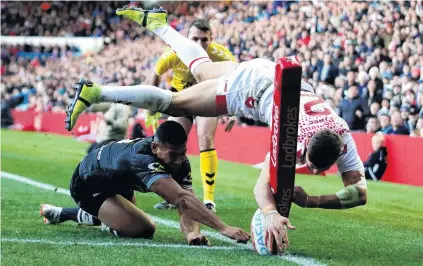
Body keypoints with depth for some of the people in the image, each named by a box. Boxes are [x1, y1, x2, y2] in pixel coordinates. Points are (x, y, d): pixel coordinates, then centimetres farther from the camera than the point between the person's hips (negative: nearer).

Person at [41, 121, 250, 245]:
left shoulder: (180, 162, -23)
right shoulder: (143, 159, -47)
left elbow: (185, 207, -29)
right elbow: (182, 199, -57)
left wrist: (192, 232, -52)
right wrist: (223, 228, -64)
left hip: (115, 180, 8)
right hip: (89, 184, -8)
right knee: (143, 229, -23)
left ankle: (63, 213, 48)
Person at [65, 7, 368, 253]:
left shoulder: (344, 138, -30)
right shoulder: (294, 139, -41)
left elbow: (360, 192, -28)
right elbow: (263, 185, -47)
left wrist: (312, 201, -43)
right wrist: (271, 214, -68)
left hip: (277, 77, 5)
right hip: (251, 85, -5)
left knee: (201, 69, 29)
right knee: (171, 102, 2)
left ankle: (157, 22, 49)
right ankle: (93, 92, 9)